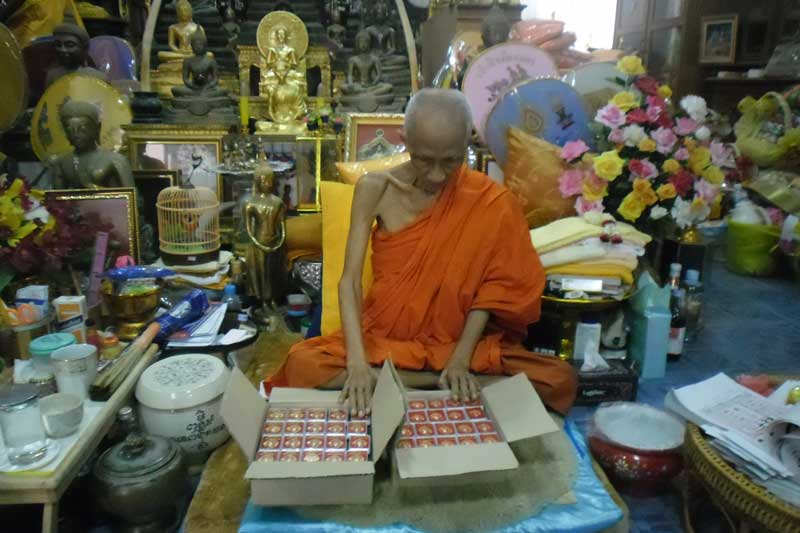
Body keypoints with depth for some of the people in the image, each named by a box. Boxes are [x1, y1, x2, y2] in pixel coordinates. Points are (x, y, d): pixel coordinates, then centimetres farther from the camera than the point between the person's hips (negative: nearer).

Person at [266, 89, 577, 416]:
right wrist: (357, 361, -29)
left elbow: (492, 289, -8)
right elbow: (350, 280, -15)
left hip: (459, 343, 0)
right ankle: (438, 384, -19)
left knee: (559, 379, -21)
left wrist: (460, 359, -22)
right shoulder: (375, 189, -9)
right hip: (382, 339, 1)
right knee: (302, 363, -26)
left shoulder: (488, 202, -9)